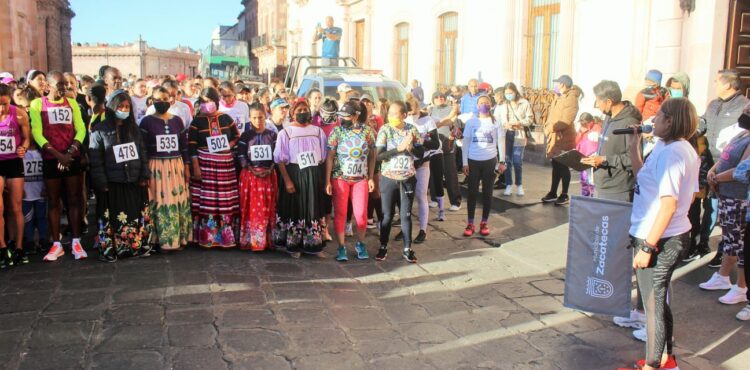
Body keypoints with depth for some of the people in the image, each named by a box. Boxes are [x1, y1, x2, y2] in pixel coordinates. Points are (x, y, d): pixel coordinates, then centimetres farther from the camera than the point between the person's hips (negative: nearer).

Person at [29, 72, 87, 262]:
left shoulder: (72, 103, 10)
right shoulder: (37, 104, 2)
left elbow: (80, 129, 3)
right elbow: (37, 132, -5)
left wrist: (70, 152, -11)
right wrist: (57, 154, -15)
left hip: (72, 158, 2)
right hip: (50, 158, -2)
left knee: (74, 199, 1)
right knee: (53, 201, 3)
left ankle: (76, 242, 6)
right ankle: (56, 244, 8)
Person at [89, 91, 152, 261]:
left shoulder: (134, 128, 11)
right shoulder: (100, 130, -3)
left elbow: (143, 153, 11)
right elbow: (96, 160, -6)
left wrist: (145, 175, 4)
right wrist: (101, 183, -11)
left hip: (134, 183, 4)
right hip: (112, 185, -4)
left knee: (136, 217, 8)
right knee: (113, 219, 1)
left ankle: (138, 247, 17)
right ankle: (110, 251, 10)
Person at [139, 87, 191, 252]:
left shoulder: (177, 121, 9)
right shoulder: (147, 121, -1)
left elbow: (184, 146, 11)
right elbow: (142, 149, -3)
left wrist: (187, 168, 7)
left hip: (176, 167, 3)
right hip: (156, 168, -3)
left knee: (178, 202, 5)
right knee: (160, 203, -1)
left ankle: (179, 238, 14)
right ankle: (162, 240, 8)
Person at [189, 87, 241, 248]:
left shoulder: (226, 119, 7)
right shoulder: (197, 121, 0)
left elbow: (237, 136, 19)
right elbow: (192, 146, -3)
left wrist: (229, 145, 0)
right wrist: (196, 167, -10)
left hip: (225, 164, 3)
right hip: (205, 164, -2)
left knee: (226, 201, 4)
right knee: (207, 200, -4)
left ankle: (226, 235, 14)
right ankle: (207, 237, 5)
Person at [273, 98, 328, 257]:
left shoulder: (318, 131, 8)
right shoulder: (285, 132, -2)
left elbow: (323, 157, 10)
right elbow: (280, 159, -7)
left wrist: (322, 178, 2)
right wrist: (287, 180, -15)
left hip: (313, 176, 3)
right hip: (294, 174, -3)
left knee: (312, 208, 6)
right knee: (294, 208, 2)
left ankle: (310, 244, 17)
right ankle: (293, 245, 13)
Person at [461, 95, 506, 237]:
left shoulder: (496, 122, 3)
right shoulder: (471, 122, 2)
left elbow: (501, 142, 5)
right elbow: (466, 143, 3)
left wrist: (502, 162, -2)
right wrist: (465, 163, -2)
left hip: (490, 161, 0)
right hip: (473, 161, 0)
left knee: (487, 192, 7)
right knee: (472, 192, 2)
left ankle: (484, 223, 17)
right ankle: (470, 224, 8)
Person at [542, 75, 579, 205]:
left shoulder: (571, 98, -14)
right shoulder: (558, 97, 14)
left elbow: (566, 120, -23)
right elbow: (551, 114, 16)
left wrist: (551, 128, -18)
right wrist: (547, 127, -2)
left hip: (564, 138, -8)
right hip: (554, 137, 8)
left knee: (563, 167, 0)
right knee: (556, 166, 14)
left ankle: (564, 195, 10)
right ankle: (553, 193, 22)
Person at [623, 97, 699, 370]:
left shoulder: (670, 152, -22)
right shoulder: (681, 149, 10)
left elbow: (669, 203, -26)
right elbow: (644, 179, 15)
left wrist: (647, 246, -24)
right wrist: (633, 147, 14)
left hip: (660, 239, -10)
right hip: (673, 236, 10)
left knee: (653, 304, 4)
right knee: (659, 300, 23)